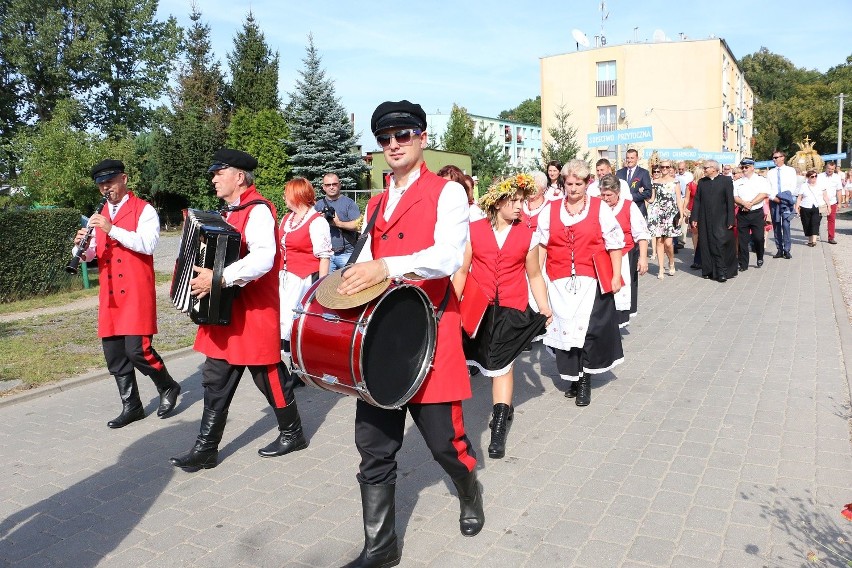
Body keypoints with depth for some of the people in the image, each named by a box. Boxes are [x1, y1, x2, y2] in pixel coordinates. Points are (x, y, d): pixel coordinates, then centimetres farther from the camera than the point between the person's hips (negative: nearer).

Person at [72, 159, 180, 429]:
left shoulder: (144, 210, -2)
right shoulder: (101, 216, 19)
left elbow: (148, 244, -17)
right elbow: (91, 253, 16)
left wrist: (112, 229, -22)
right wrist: (81, 246, -7)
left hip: (137, 293, -7)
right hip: (110, 294, 7)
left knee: (137, 350, -12)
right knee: (113, 353, 7)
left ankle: (168, 387, 13)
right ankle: (131, 406, 19)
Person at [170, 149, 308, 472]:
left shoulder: (258, 210, -15)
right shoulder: (230, 212, 15)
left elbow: (263, 257, -32)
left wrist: (220, 278, -35)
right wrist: (203, 277, 11)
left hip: (254, 312, -9)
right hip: (225, 311, 9)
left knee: (268, 375, 4)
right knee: (216, 379, 9)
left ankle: (292, 434, 23)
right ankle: (206, 448, 17)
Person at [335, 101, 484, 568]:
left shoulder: (447, 193, -4)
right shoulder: (376, 204, 16)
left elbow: (449, 256, -20)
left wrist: (387, 267, -32)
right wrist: (354, 278, 3)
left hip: (430, 335, -5)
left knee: (444, 441, 5)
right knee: (374, 448, 7)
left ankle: (469, 493, 40)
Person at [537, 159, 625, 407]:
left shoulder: (600, 208, 4)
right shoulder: (550, 210, 10)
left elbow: (615, 244, 3)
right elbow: (541, 245, 12)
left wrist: (616, 277, -2)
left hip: (591, 281, -2)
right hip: (560, 281, 2)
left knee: (589, 328, -6)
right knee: (564, 326, 3)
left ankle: (585, 379, 8)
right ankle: (573, 376, 18)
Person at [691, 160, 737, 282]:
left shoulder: (726, 181, 1)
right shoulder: (701, 182, 12)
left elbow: (730, 201, -2)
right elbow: (697, 201, 11)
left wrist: (730, 220, -7)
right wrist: (694, 218, 3)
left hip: (720, 221, -4)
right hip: (704, 221, 4)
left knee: (720, 246, -8)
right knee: (706, 246, 4)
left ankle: (721, 273, -4)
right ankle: (709, 271, 12)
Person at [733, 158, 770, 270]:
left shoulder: (761, 180, 4)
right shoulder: (738, 182, 12)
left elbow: (764, 194, -9)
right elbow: (735, 197, 2)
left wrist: (751, 203, -15)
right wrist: (744, 203, -15)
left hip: (757, 213, -2)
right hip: (742, 214, 2)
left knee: (758, 237, -6)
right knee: (742, 240, 1)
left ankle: (760, 258, 19)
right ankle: (743, 264, 7)